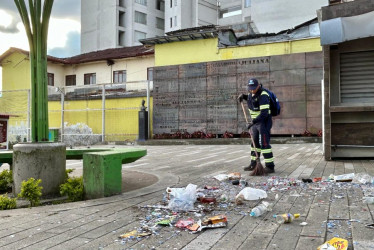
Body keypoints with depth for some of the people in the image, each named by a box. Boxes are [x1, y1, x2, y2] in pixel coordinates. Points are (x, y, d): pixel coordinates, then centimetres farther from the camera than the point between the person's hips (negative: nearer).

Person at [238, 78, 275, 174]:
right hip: (255, 121, 9)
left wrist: (252, 122, -33)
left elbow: (264, 113, -30)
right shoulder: (251, 93, 3)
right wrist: (244, 96, 9)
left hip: (264, 122, -9)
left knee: (264, 143, -11)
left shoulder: (263, 95, -22)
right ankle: (253, 164, 25)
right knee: (255, 143, 14)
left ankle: (270, 167, -6)